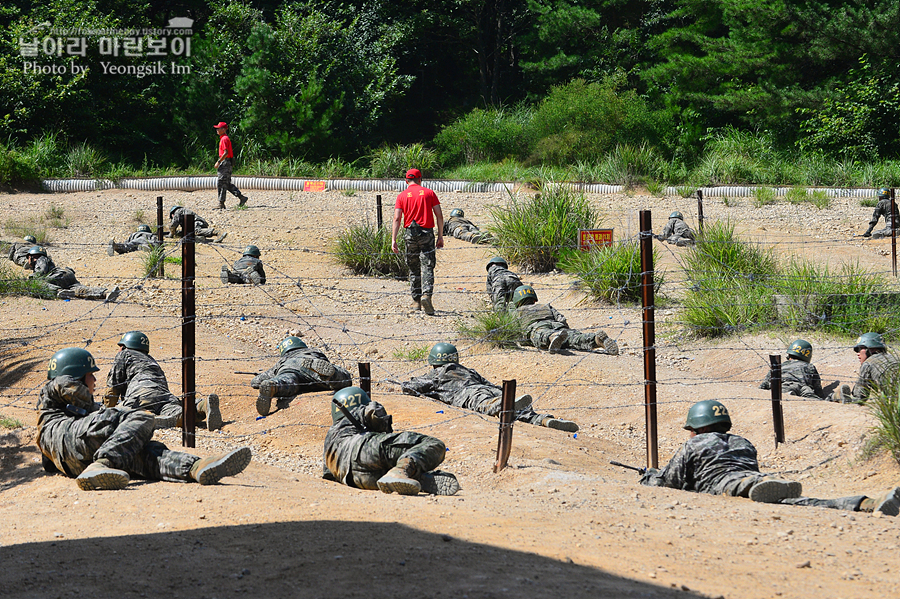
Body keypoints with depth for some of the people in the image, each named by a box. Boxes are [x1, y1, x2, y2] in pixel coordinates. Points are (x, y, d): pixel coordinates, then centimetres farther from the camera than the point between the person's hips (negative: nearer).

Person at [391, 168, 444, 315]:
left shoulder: (402, 196, 5)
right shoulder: (429, 193, 5)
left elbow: (397, 219, -3)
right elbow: (439, 216, 2)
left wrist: (393, 240, -5)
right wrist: (440, 236, 7)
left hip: (410, 234, 1)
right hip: (427, 233, -1)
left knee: (414, 268, 13)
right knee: (427, 266, -4)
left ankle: (416, 301, 16)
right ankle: (426, 294, -25)